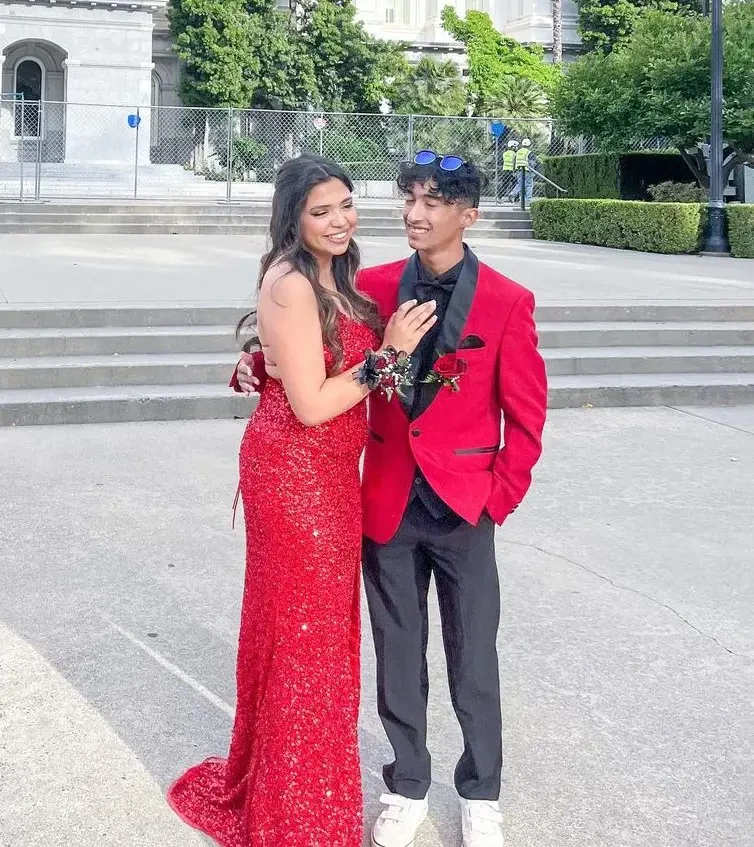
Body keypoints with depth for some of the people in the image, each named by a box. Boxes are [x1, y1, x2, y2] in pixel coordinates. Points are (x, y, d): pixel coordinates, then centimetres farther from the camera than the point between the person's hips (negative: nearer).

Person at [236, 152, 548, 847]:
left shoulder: (507, 301, -8)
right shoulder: (374, 285, -1)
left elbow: (526, 416, -3)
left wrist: (500, 497, -7)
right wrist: (260, 366, -10)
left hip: (464, 508, -2)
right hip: (387, 504, 2)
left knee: (473, 660, 10)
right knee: (398, 657, 14)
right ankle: (408, 787, 33)